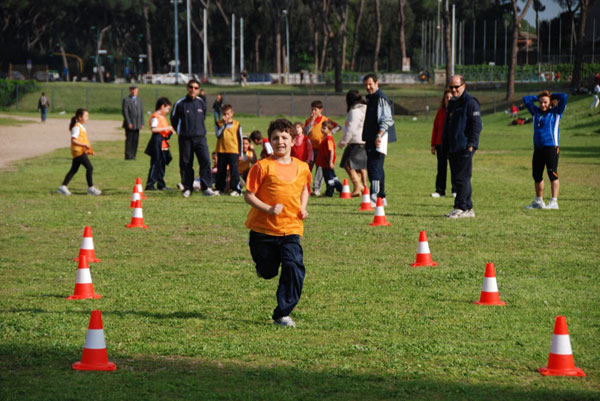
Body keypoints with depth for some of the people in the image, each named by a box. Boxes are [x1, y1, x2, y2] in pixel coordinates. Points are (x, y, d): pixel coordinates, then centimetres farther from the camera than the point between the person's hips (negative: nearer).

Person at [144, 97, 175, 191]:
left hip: (163, 143, 10)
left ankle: (161, 184, 19)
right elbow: (153, 129, -25)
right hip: (157, 142, -10)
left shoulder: (162, 117, 18)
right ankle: (149, 184, -9)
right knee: (155, 164, -10)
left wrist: (170, 130, 9)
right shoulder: (155, 117, -12)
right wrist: (166, 128, -23)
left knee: (162, 164, 13)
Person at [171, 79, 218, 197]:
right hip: (185, 139, -1)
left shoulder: (202, 103, 5)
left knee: (205, 161, -11)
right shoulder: (180, 103, -3)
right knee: (185, 163, 3)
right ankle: (187, 188, 13)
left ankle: (206, 188, -9)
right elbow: (174, 119, 9)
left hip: (200, 137, 1)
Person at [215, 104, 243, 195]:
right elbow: (218, 135, -11)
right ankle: (219, 188, 18)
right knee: (221, 171, 8)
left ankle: (236, 189, -5)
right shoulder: (219, 124, 4)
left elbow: (240, 139, 5)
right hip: (221, 151, 2)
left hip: (233, 151, -2)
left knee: (234, 170, -7)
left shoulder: (237, 124, 2)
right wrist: (224, 124, -15)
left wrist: (240, 153, 4)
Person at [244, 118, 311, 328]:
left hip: (291, 230, 2)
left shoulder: (302, 167, 5)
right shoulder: (263, 166, -8)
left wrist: (303, 207, 7)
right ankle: (263, 264, 51)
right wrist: (268, 208, -21)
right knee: (268, 273, 11)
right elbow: (248, 195, -8)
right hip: (263, 230, -2)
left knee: (294, 268, -16)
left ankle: (282, 314, -4)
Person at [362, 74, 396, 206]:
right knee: (377, 168, 14)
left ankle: (374, 198, -20)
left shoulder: (381, 98, -11)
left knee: (374, 167, -16)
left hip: (379, 139, -10)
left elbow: (386, 120, -19)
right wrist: (366, 139, 23)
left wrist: (379, 135, -29)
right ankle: (382, 198, 21)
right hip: (371, 140, 10)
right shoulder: (370, 98, 19)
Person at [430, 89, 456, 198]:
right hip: (441, 144, 3)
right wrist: (433, 145, 7)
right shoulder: (440, 111, 9)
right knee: (441, 168, 4)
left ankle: (455, 190, 10)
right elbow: (435, 128, 10)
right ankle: (440, 191, 8)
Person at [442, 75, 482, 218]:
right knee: (456, 179, 9)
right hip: (453, 149, 9)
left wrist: (471, 144, -18)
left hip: (465, 148, -9)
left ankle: (461, 208, -8)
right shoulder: (452, 103, 19)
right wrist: (445, 146, 20)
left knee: (462, 178, -9)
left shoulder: (471, 103, -7)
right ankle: (468, 209, 14)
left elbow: (477, 125, -12)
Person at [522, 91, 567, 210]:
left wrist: (551, 96, 8)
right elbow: (526, 99, 28)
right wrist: (538, 97, 21)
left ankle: (554, 202, -12)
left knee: (552, 175, -10)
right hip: (538, 148, 6)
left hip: (551, 147, -6)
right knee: (537, 176, 11)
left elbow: (563, 97, -5)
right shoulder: (536, 112, 17)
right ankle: (538, 201, 22)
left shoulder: (555, 112, 3)